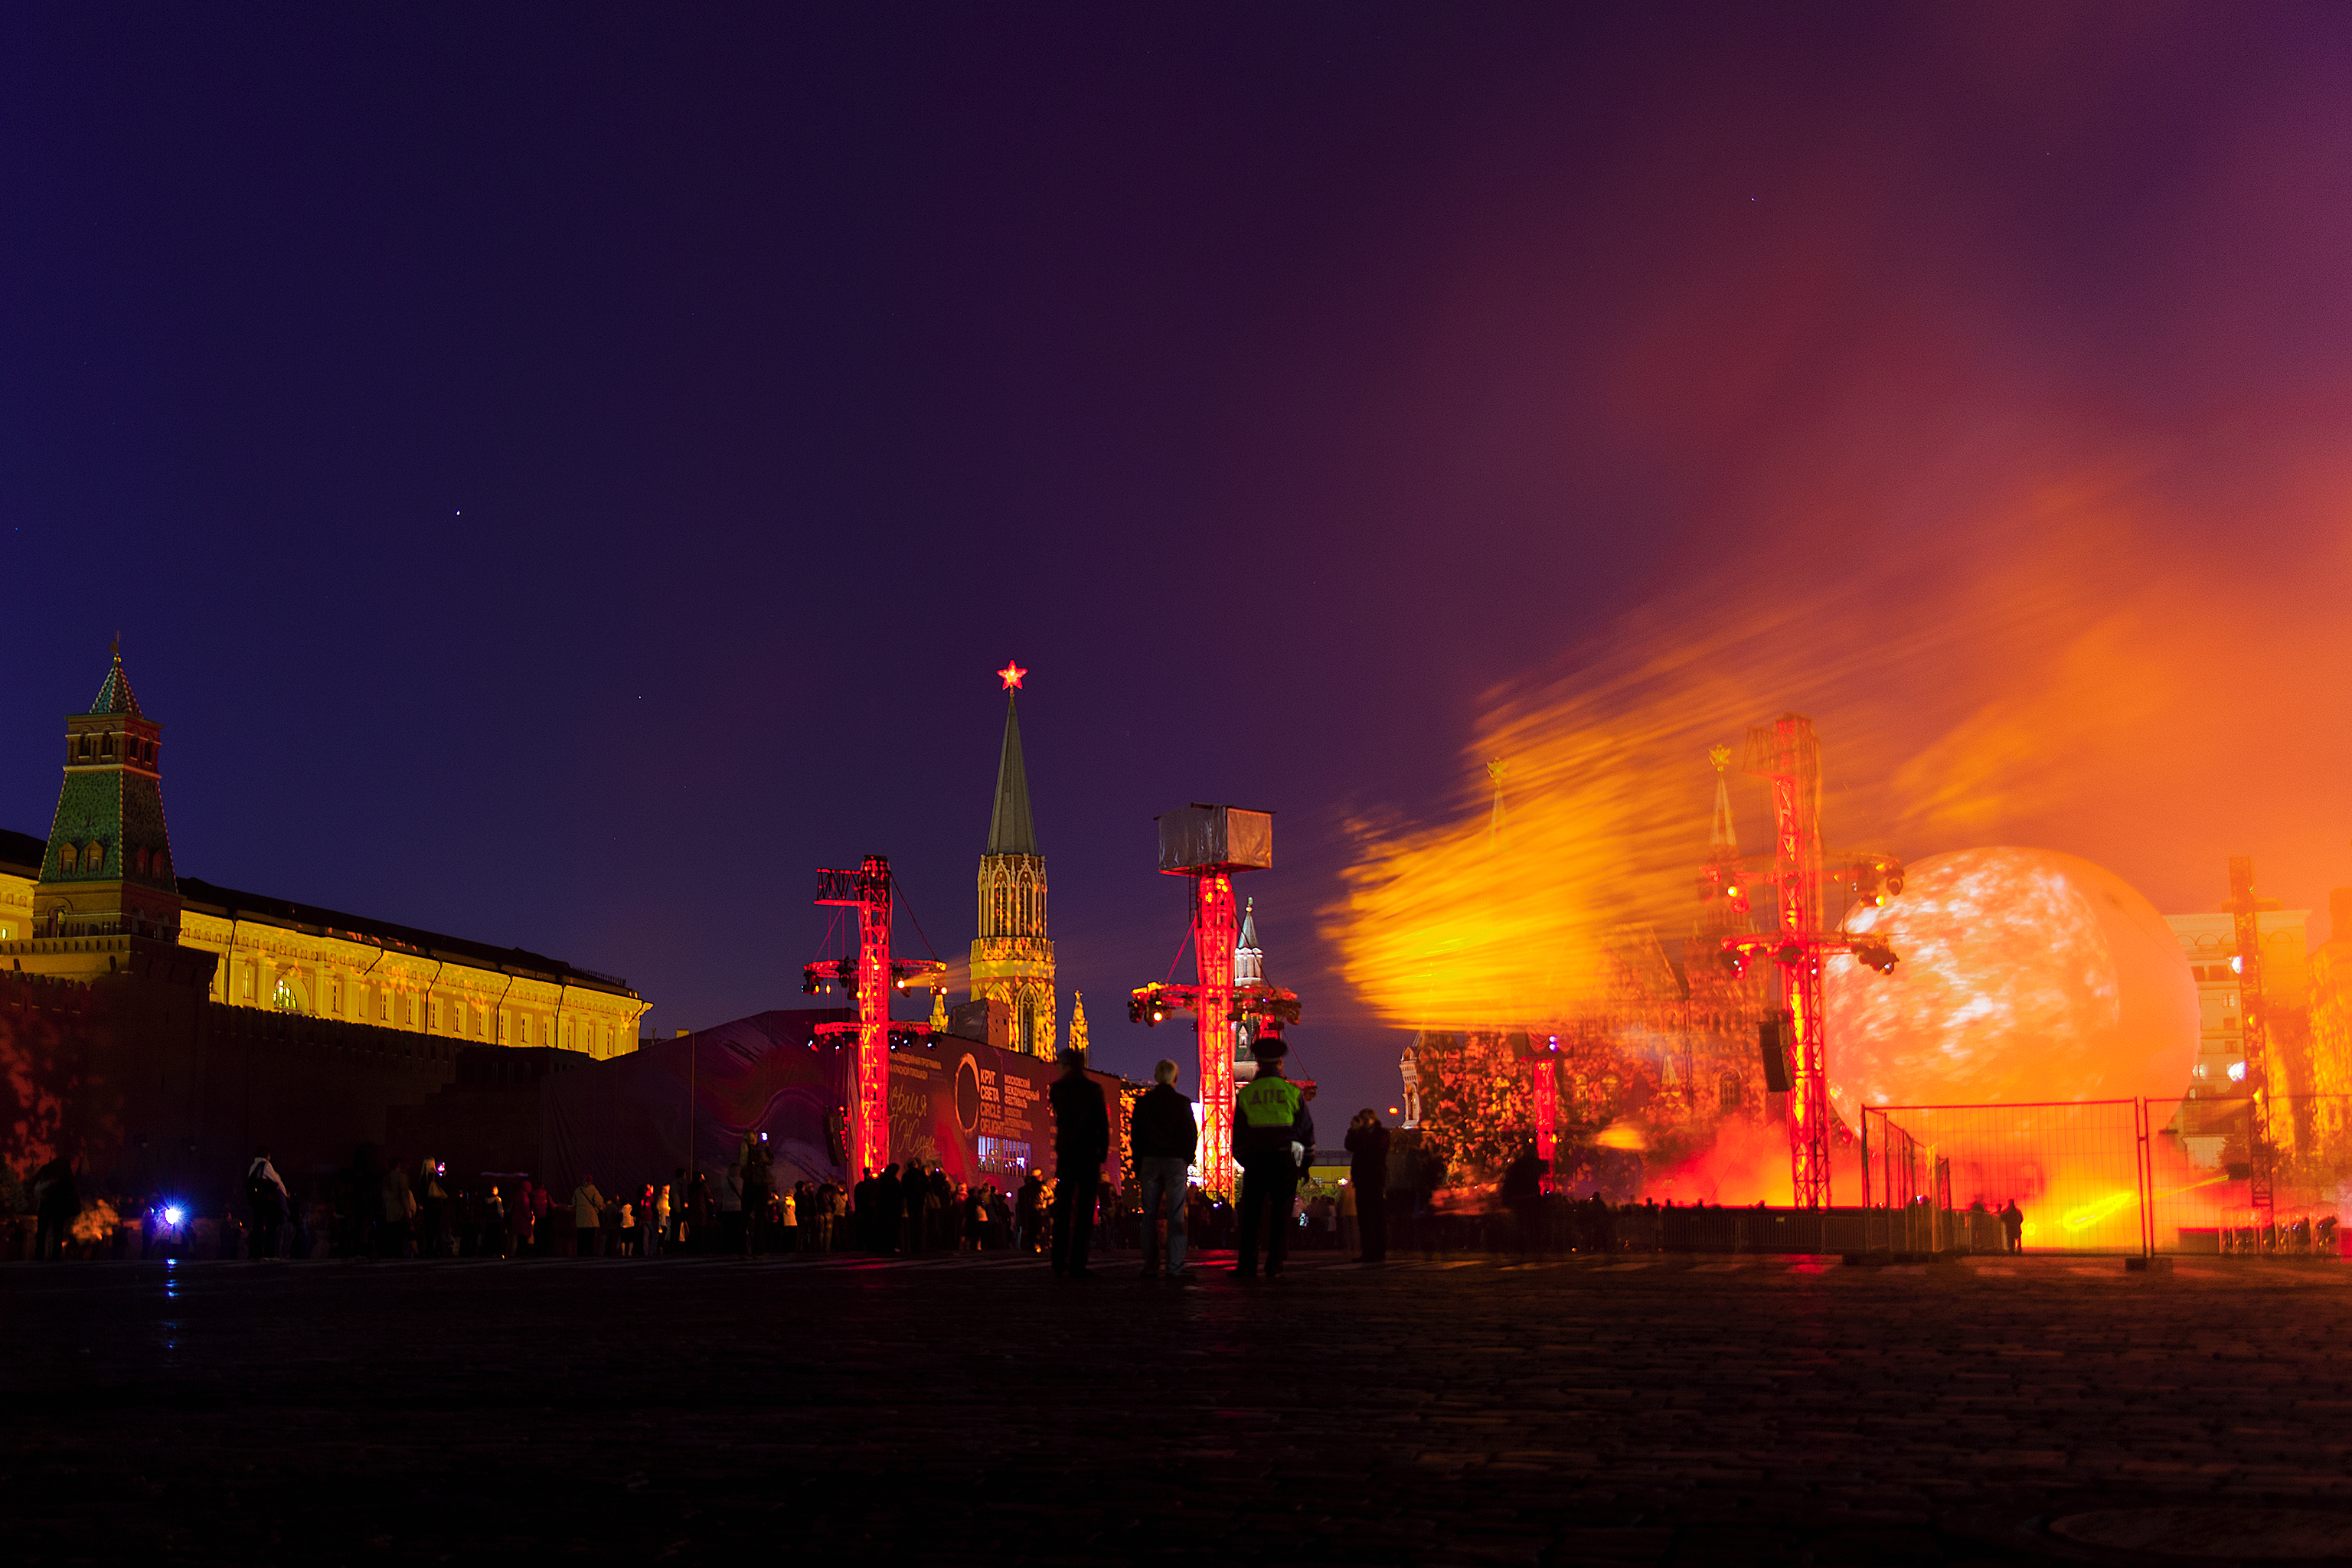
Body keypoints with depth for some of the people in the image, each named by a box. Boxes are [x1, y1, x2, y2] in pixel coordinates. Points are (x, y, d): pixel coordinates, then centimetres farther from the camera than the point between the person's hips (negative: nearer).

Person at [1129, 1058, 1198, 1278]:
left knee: (1150, 1216, 7)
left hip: (1149, 1161, 2)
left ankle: (1150, 1266, 4)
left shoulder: (1142, 1102, 5)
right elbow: (1192, 1135, 0)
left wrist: (1138, 1166, 12)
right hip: (1176, 1161, -2)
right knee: (1176, 1216, -1)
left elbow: (1134, 1136, 6)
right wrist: (1187, 1161, 12)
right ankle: (1175, 1267, -5)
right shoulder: (1181, 1102, -1)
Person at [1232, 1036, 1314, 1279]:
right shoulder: (1292, 1092, 0)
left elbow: (1238, 1133, 8)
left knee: (1250, 1213, 6)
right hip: (1285, 1159, 0)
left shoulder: (1245, 1093, 2)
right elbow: (1306, 1129, 5)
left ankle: (1247, 1265, 2)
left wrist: (1242, 1159, 21)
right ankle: (1274, 1265, 2)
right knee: (1281, 1212, 5)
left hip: (1255, 1159, 1)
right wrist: (1306, 1160, 17)